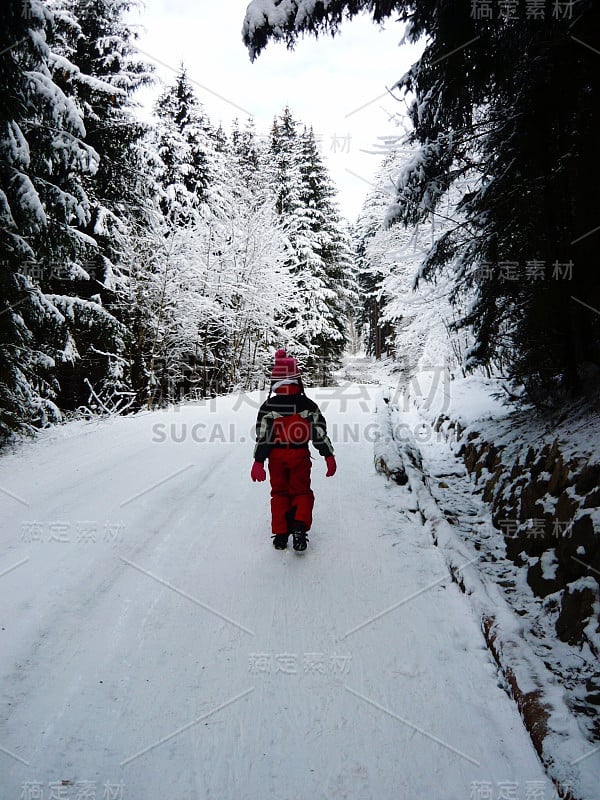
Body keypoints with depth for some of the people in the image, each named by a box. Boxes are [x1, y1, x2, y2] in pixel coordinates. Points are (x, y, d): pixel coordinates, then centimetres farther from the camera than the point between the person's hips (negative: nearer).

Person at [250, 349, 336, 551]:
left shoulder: (268, 407, -9)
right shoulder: (308, 405, -8)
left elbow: (262, 437, -8)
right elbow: (320, 432, -5)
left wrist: (258, 462, -3)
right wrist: (329, 456, 2)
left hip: (276, 457, 1)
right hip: (300, 455, 0)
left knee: (279, 493, 15)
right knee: (301, 491, 12)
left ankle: (280, 534, 13)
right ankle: (299, 526, -10)